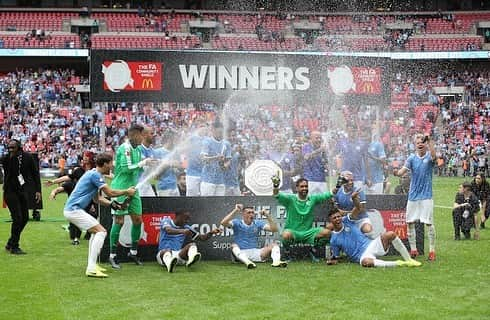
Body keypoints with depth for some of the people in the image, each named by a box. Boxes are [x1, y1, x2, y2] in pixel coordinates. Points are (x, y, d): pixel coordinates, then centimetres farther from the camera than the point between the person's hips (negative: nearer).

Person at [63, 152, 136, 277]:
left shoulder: (94, 174, 18)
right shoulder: (95, 175, -13)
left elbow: (97, 198, 25)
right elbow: (110, 193, -12)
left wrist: (112, 204, 13)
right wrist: (127, 192, 2)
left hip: (71, 209, 11)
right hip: (74, 210, -11)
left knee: (96, 231, 24)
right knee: (101, 232, -13)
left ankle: (92, 265, 23)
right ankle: (91, 268, -18)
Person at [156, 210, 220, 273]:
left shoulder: (186, 228, 15)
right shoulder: (166, 221, 2)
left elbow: (202, 237, 12)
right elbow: (168, 230, -22)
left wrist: (211, 232, -7)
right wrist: (182, 231, -40)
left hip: (178, 254, 4)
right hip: (163, 253, -4)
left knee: (192, 244, -22)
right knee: (167, 251, -38)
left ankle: (191, 258, -57)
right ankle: (169, 264, -73)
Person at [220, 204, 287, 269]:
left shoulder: (258, 223, 10)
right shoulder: (237, 223, 3)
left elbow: (274, 229, 0)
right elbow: (223, 223, -17)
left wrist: (268, 216, -12)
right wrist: (235, 211, -19)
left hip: (255, 252, 3)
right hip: (240, 253, -3)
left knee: (274, 245, -12)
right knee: (234, 246, -33)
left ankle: (276, 261, -44)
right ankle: (247, 262, -59)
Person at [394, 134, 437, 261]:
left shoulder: (429, 156, -3)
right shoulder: (412, 158, 3)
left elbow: (433, 156, -29)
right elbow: (402, 172, -8)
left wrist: (430, 141, -43)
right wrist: (397, 173, -31)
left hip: (426, 196, -3)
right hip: (413, 195, 3)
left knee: (429, 223, -5)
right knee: (410, 222, 5)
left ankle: (432, 250, 4)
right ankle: (413, 249, 17)